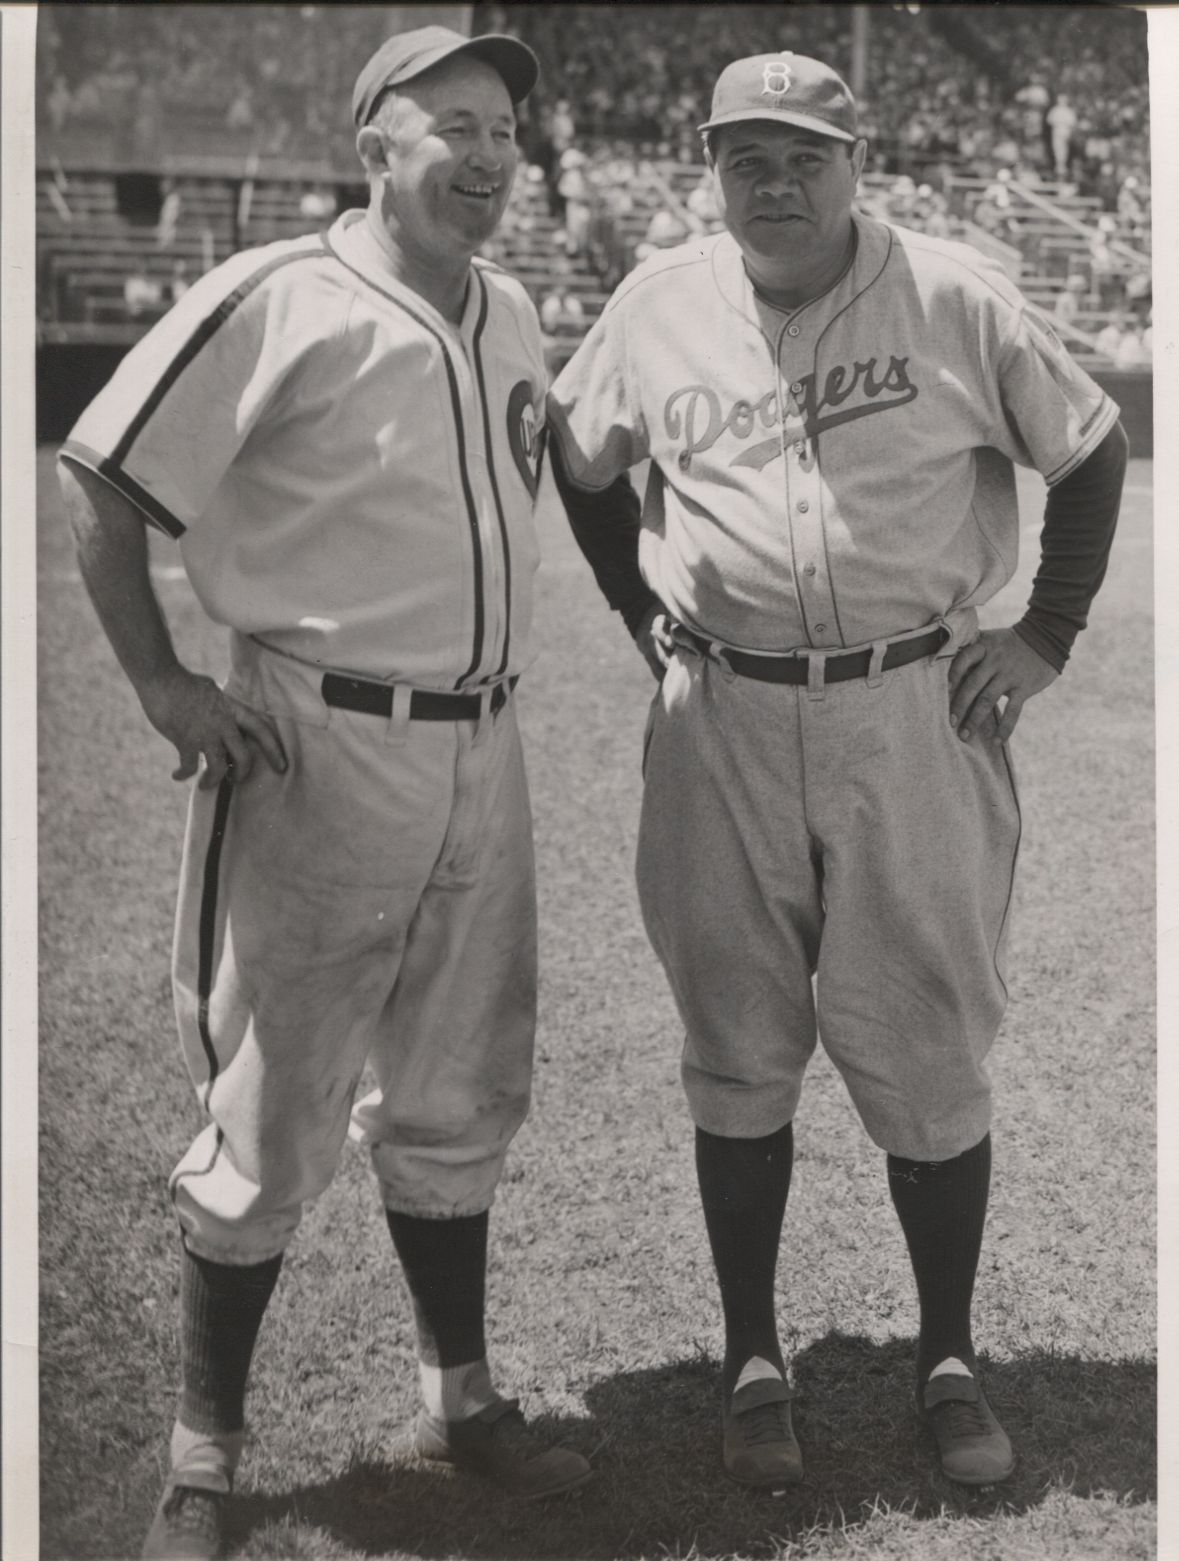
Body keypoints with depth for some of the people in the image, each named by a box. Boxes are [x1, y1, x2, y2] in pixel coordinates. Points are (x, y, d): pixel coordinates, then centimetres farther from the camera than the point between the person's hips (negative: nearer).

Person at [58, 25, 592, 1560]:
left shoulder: (515, 319, 11)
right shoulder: (277, 302, -11)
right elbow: (103, 483, -10)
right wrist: (166, 687, -11)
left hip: (484, 753, 7)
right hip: (320, 747, -6)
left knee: (457, 1099, 16)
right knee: (274, 1111, 1)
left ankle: (460, 1395, 31)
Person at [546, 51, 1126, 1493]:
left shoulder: (953, 300, -2)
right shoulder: (660, 308, 4)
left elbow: (1092, 449, 7)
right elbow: (580, 462, 19)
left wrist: (1046, 637, 1)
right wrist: (646, 622, 11)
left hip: (919, 715, -1)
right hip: (723, 725, 2)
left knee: (928, 1051, 3)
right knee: (739, 1051, 8)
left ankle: (949, 1359, 20)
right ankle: (753, 1361, 21)